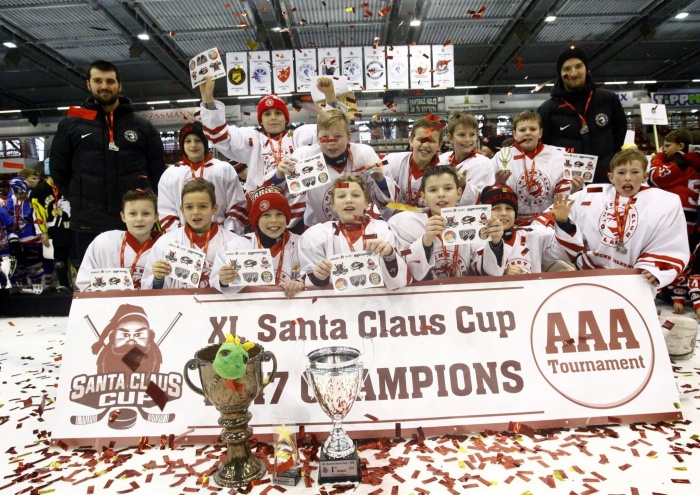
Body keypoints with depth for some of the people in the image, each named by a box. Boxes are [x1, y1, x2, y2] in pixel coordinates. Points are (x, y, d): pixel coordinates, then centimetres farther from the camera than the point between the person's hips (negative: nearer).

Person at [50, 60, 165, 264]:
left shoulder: (143, 126, 9)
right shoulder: (70, 125, 9)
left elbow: (157, 172, 10)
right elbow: (58, 171, 13)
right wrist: (79, 201, 6)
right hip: (88, 225, 1)